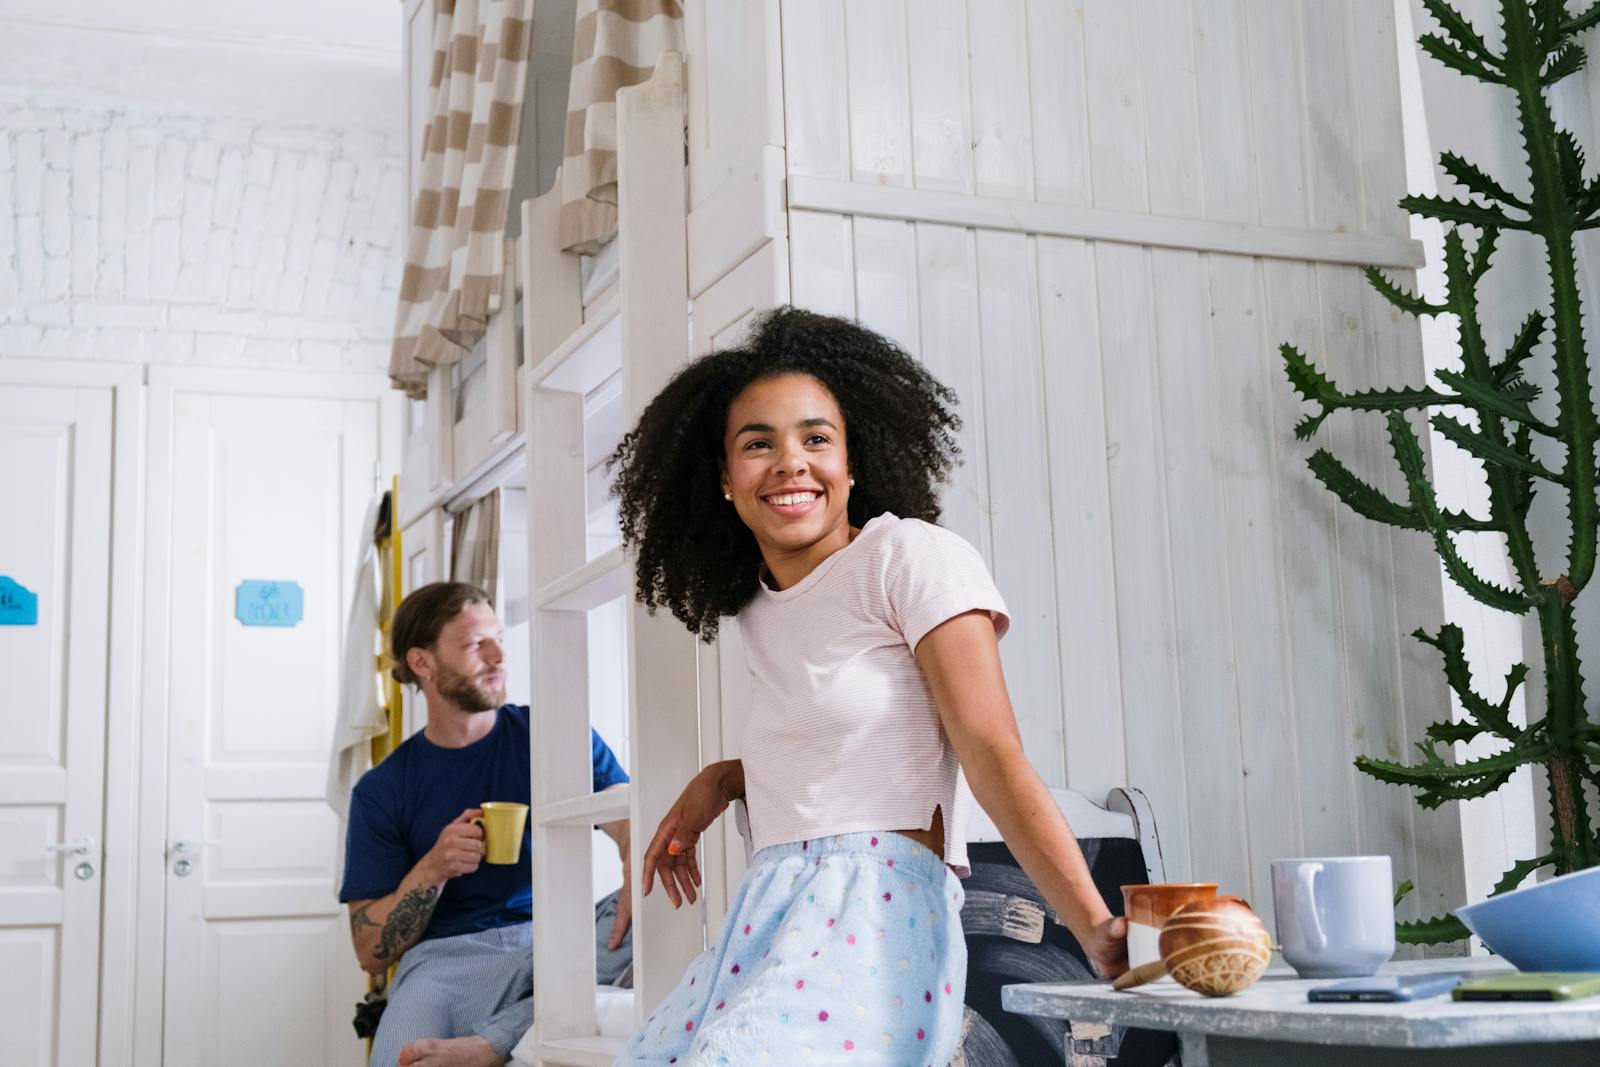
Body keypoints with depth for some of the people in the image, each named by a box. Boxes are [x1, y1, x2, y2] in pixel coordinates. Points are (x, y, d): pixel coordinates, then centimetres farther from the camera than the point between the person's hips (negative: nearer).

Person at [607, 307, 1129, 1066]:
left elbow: (991, 752, -12)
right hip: (765, 920, 8)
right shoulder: (758, 612, 19)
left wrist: (1098, 930, -22)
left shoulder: (912, 559, -2)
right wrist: (719, 783, 15)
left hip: (875, 915, -7)